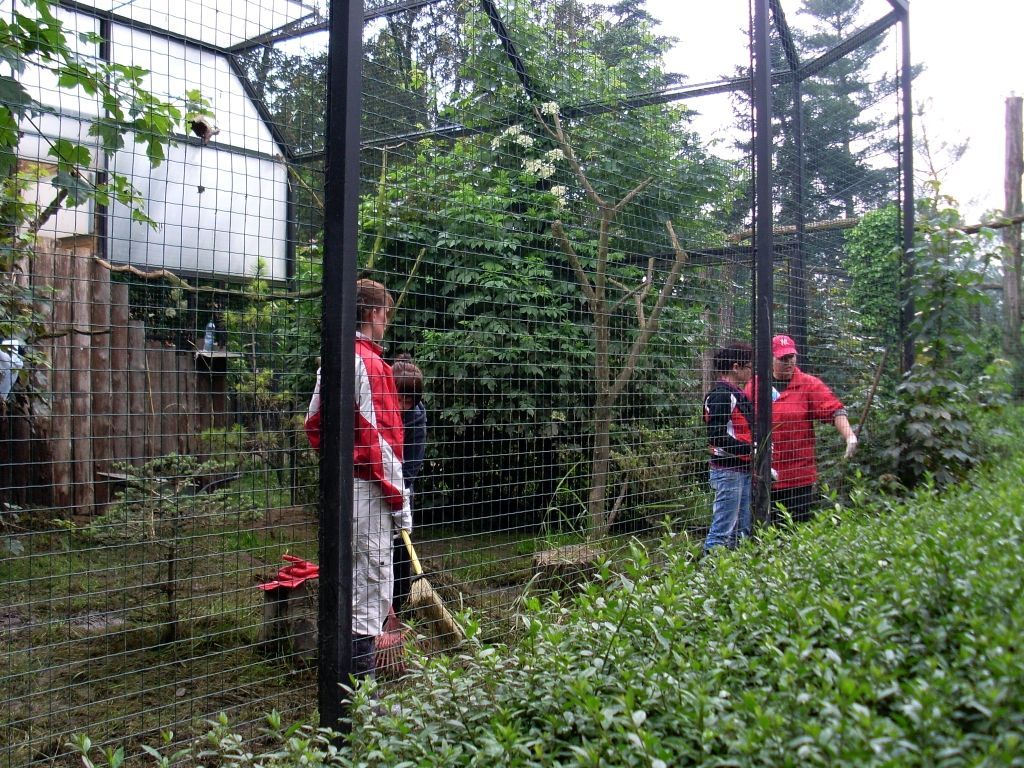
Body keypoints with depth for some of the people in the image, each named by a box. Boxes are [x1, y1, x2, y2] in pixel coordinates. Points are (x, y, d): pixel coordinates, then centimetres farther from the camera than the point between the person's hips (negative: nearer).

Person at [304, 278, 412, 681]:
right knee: (372, 583, -3)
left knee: (347, 579, 19)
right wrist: (399, 499, -14)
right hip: (366, 487, -9)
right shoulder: (368, 364, -16)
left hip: (337, 482, 10)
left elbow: (313, 422, 18)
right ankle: (360, 677, 2)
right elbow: (379, 437, -19)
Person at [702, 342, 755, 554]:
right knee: (723, 529, -7)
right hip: (728, 470, -10)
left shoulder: (737, 393, 17)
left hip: (742, 469, 10)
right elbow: (716, 436, -20)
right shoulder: (721, 394, -14)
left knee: (743, 528, 15)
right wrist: (750, 449, -20)